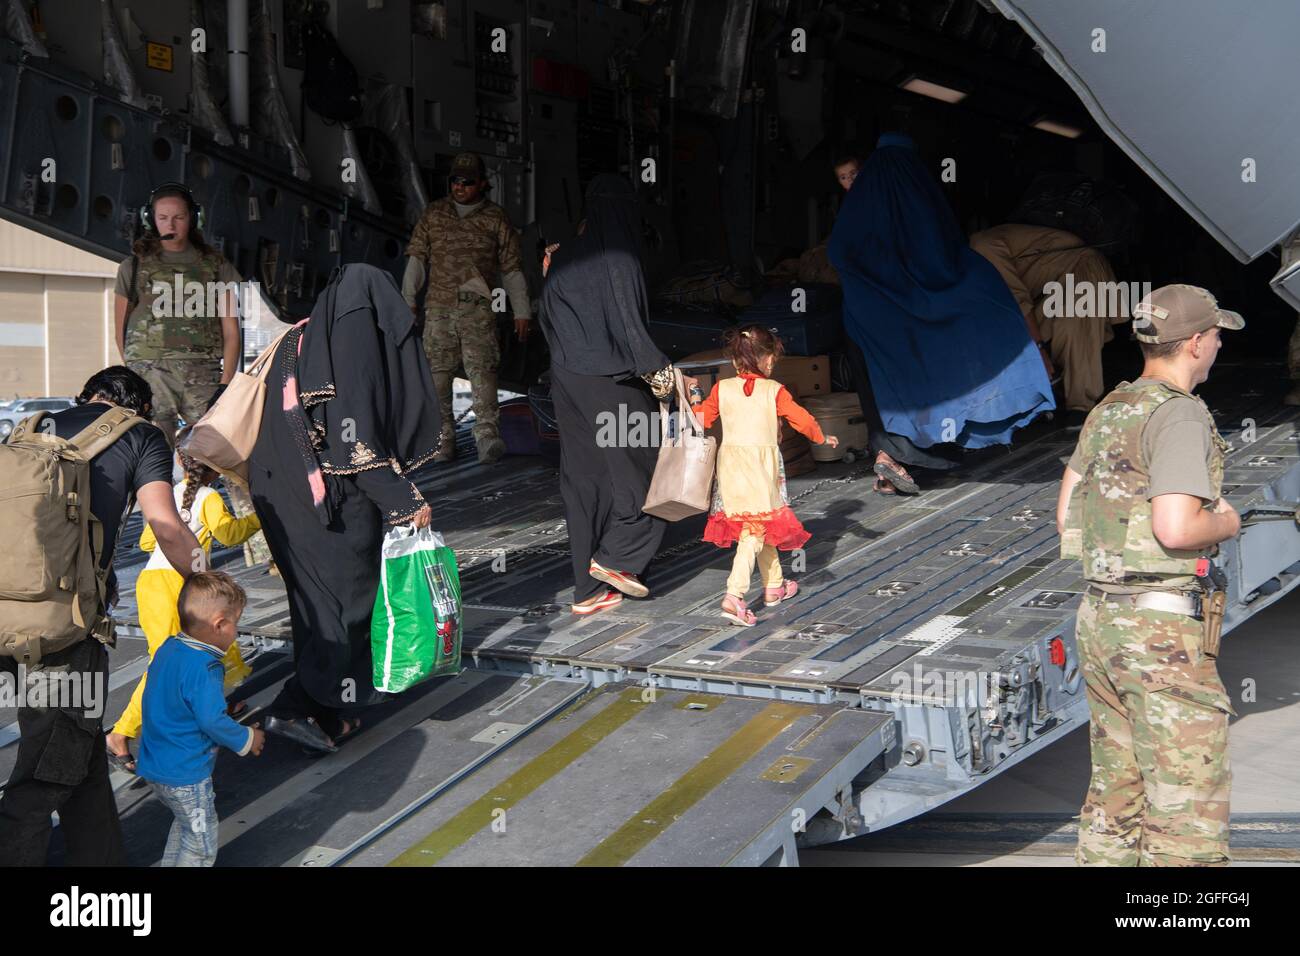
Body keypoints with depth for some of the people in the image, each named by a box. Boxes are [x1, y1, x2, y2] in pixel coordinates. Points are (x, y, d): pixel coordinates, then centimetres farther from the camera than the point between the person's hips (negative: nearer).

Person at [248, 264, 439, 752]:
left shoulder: (298, 341, 10)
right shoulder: (354, 350, -16)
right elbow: (359, 441, -20)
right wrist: (406, 501, -15)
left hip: (281, 492, 9)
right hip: (334, 502, -9)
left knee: (316, 600, 17)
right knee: (347, 598, 2)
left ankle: (329, 712, 26)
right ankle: (299, 707, -3)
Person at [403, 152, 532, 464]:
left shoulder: (495, 219, 8)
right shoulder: (434, 214, 13)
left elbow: (512, 269, 11)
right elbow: (417, 259, 13)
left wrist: (521, 310, 9)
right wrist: (407, 300, 5)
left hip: (477, 307, -2)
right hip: (438, 305, 3)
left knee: (481, 366, -16)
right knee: (438, 370, 1)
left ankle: (487, 437, -23)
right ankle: (444, 438, 8)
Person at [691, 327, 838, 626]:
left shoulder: (722, 388, 3)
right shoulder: (774, 390, -4)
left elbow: (702, 418, 12)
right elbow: (802, 419, -1)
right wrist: (822, 438, 17)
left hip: (731, 461, 5)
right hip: (762, 463, -4)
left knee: (761, 526, 19)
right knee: (755, 528, -5)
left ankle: (774, 587, 32)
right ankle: (734, 596, -20)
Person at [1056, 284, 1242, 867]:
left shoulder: (1108, 410, 12)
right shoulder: (1180, 413, -14)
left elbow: (1066, 516, 17)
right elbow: (1176, 528, -24)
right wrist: (1225, 523, -5)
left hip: (1099, 617, 9)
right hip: (1162, 629, -9)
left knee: (1116, 794, 15)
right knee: (1190, 814, -3)